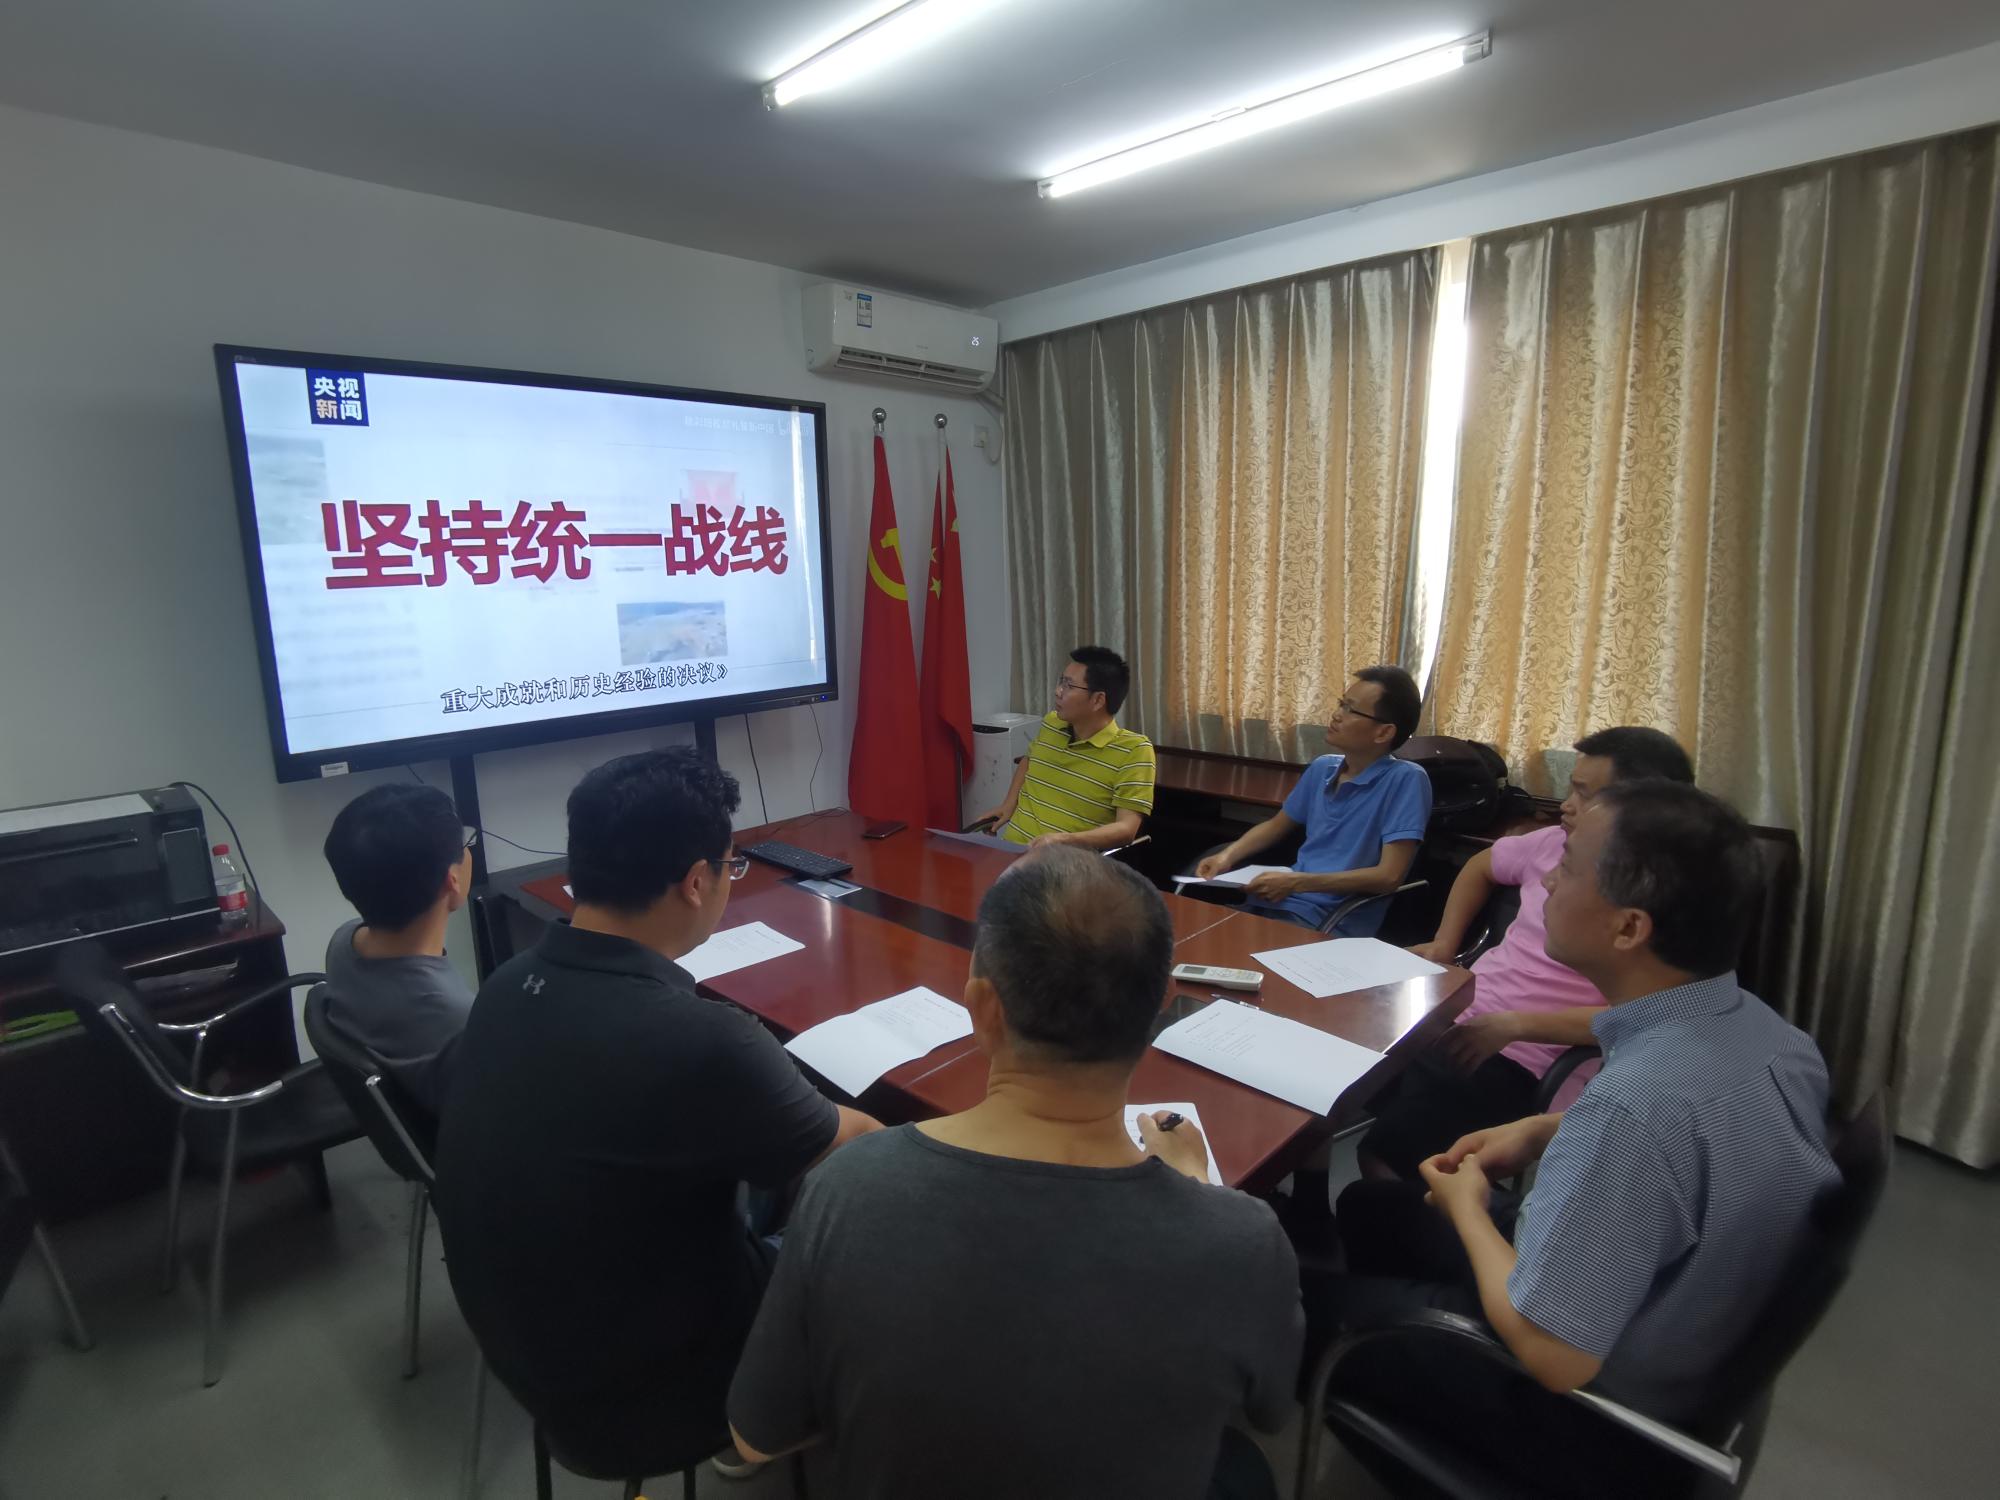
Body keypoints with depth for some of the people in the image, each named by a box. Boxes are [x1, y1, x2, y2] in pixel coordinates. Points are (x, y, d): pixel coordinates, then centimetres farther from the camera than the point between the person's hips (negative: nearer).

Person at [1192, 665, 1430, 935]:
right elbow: (1276, 825, 23)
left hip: (1334, 920, -6)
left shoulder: (1406, 779, -11)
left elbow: (1389, 876, -16)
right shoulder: (1322, 768, 10)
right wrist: (1227, 855, 4)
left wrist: (1297, 882, -20)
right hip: (1283, 896, 6)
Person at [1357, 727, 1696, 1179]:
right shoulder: (1557, 842, 8)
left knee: (1383, 1153, -25)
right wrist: (1443, 944, 16)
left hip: (1514, 1059, -7)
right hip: (1447, 1017, 7)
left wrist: (1514, 1026, -23)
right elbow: (1481, 866, 27)